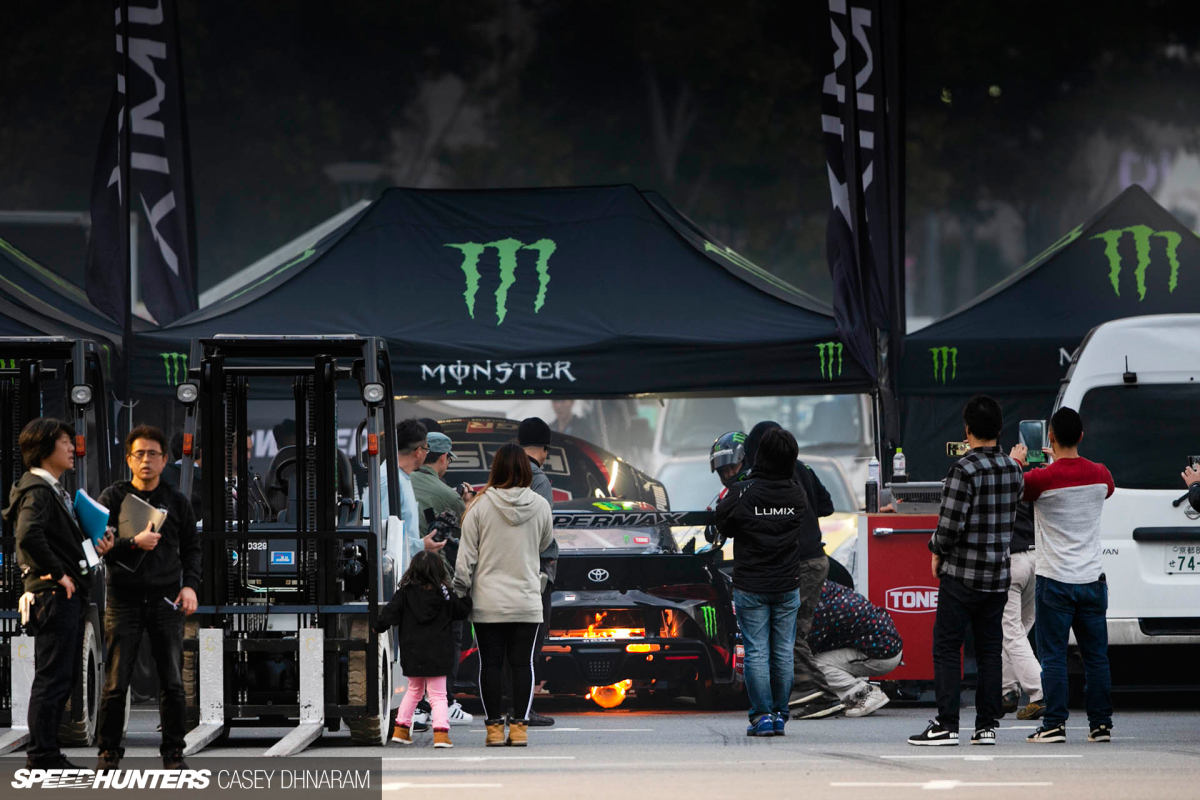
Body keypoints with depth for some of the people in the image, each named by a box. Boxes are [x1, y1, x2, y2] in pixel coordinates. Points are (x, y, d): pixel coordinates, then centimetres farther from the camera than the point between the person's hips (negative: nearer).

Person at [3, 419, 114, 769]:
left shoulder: (54, 489, 19)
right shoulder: (37, 490, -14)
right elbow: (28, 535, -31)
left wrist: (94, 547, 9)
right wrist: (57, 574, -23)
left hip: (69, 595, 11)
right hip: (53, 595, -11)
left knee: (66, 674, 15)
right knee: (53, 676, -8)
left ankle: (44, 750, 21)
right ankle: (42, 756, -4)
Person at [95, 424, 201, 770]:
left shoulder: (177, 502, 9)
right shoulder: (113, 498, 2)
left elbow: (191, 548, 13)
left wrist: (190, 585, -3)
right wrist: (134, 543, -20)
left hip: (166, 599, 2)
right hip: (124, 597, -2)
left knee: (172, 682, 0)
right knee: (116, 683, -2)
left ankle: (173, 751, 10)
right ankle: (109, 751, 9)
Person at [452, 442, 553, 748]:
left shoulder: (480, 506, -8)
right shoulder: (540, 506, -4)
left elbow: (466, 554, -5)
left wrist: (460, 590, 3)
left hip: (488, 602, -1)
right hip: (526, 601, 1)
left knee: (490, 664, 5)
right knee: (522, 663, 6)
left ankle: (494, 726, 6)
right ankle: (519, 726, 3)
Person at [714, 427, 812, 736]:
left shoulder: (743, 493, -16)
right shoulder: (797, 493, -5)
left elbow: (722, 523, -4)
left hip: (751, 586, -3)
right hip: (788, 586, 3)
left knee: (756, 652, 1)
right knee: (783, 652, 10)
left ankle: (762, 715, -3)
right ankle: (779, 715, 13)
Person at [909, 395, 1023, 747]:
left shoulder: (965, 469, -16)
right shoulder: (1013, 469, 6)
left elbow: (951, 525, -18)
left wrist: (937, 550, -1)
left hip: (962, 574, -6)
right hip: (998, 574, 6)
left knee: (947, 648, -1)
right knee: (989, 649, 10)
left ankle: (947, 725, -4)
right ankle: (987, 725, 9)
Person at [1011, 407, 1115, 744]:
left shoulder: (1042, 479, -14)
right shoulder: (1100, 475, 1)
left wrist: (1015, 461, 22)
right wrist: (1059, 460, 36)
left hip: (1055, 581, -4)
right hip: (1092, 578, 4)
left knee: (1053, 656, 0)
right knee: (1096, 656, 8)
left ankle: (1054, 725, -2)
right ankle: (1101, 724, 10)